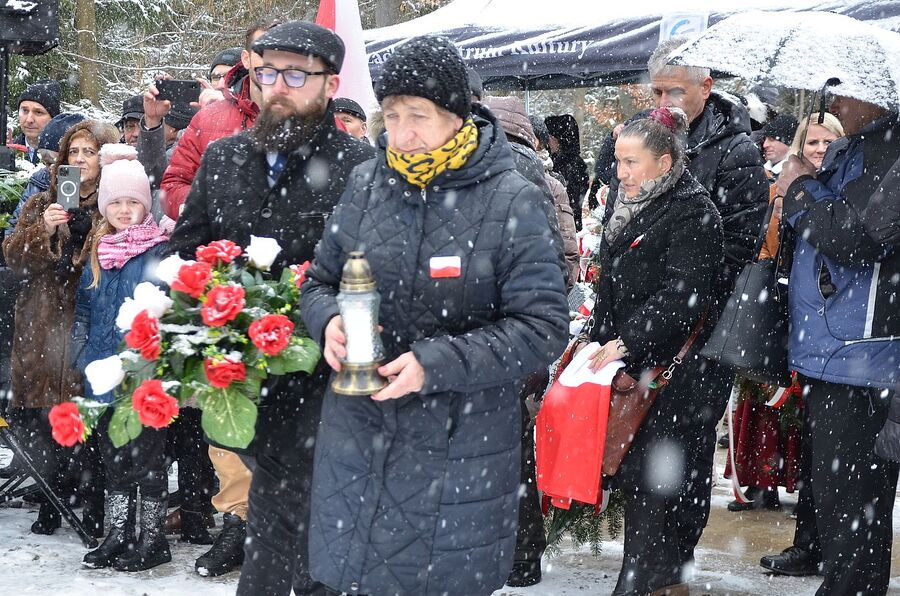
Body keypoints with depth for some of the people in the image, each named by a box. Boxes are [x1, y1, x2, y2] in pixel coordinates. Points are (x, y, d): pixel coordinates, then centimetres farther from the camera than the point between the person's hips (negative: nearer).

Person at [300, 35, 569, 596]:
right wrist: (330, 321, -10)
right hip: (358, 438, 4)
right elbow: (320, 280, 15)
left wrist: (436, 364, -22)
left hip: (460, 451, -4)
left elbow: (543, 327, -13)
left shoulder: (513, 201, -10)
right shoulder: (368, 183, 3)